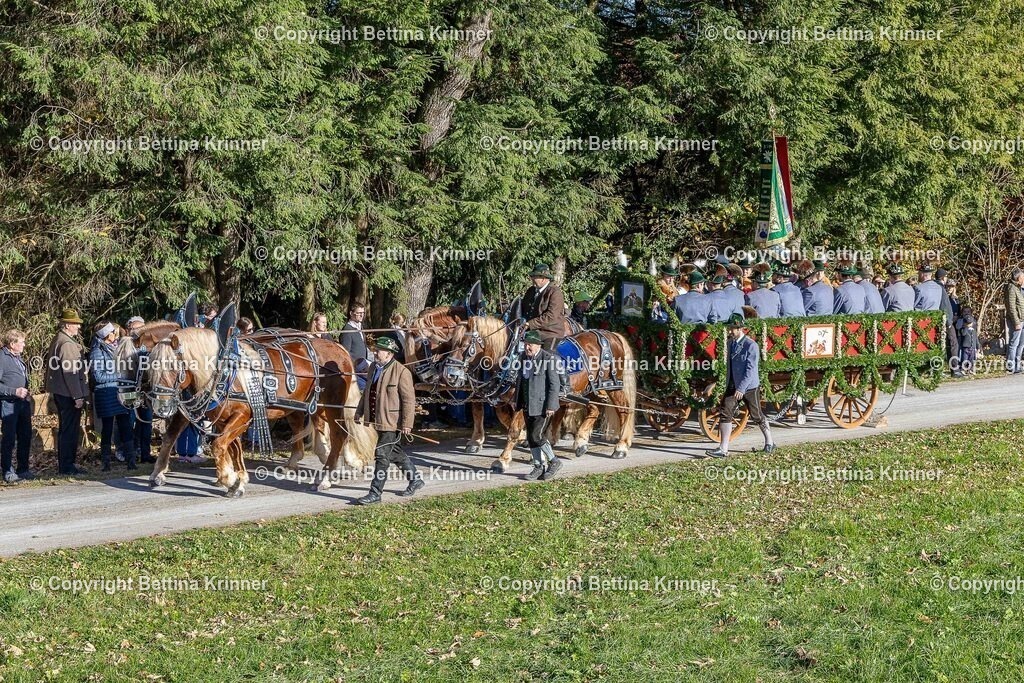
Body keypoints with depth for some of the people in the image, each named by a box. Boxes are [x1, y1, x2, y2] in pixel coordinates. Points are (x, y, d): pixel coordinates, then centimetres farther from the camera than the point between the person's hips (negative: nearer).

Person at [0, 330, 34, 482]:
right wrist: (15, 391, -21)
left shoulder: (17, 357, 15)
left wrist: (26, 393, 12)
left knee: (25, 437, 11)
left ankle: (23, 469, 21)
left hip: (23, 403, 8)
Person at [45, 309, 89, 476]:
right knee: (70, 429, -4)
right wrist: (77, 396, -20)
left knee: (66, 429, 17)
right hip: (68, 393, -11)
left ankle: (64, 464, 24)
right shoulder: (67, 343, -18)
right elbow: (70, 372, -22)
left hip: (60, 392, 11)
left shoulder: (57, 340, 14)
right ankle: (67, 466, -1)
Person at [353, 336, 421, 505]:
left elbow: (409, 400, -16)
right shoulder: (374, 368, 10)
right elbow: (367, 392, 21)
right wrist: (360, 413, 16)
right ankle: (415, 480, 35)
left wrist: (407, 424, -18)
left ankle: (375, 493, -5)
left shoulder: (401, 372, -15)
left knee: (382, 456, -9)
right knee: (395, 453, 19)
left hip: (392, 422, -9)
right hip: (377, 420, 9)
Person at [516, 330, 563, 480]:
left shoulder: (549, 358, -15)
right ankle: (539, 467, 20)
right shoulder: (524, 357, 7)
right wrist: (517, 401, 15)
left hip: (542, 405, -8)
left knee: (537, 436, -11)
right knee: (531, 437, 10)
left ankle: (554, 462, 7)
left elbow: (554, 384, -16)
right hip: (528, 405, 8)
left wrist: (550, 406, -19)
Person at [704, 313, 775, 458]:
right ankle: (723, 449, -5)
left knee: (757, 416, 8)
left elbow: (750, 369, -22)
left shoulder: (751, 346, -17)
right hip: (733, 386, 6)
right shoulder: (731, 342, 7)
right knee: (725, 414, -5)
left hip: (749, 387, -6)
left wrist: (741, 389, -30)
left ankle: (769, 441, 30)